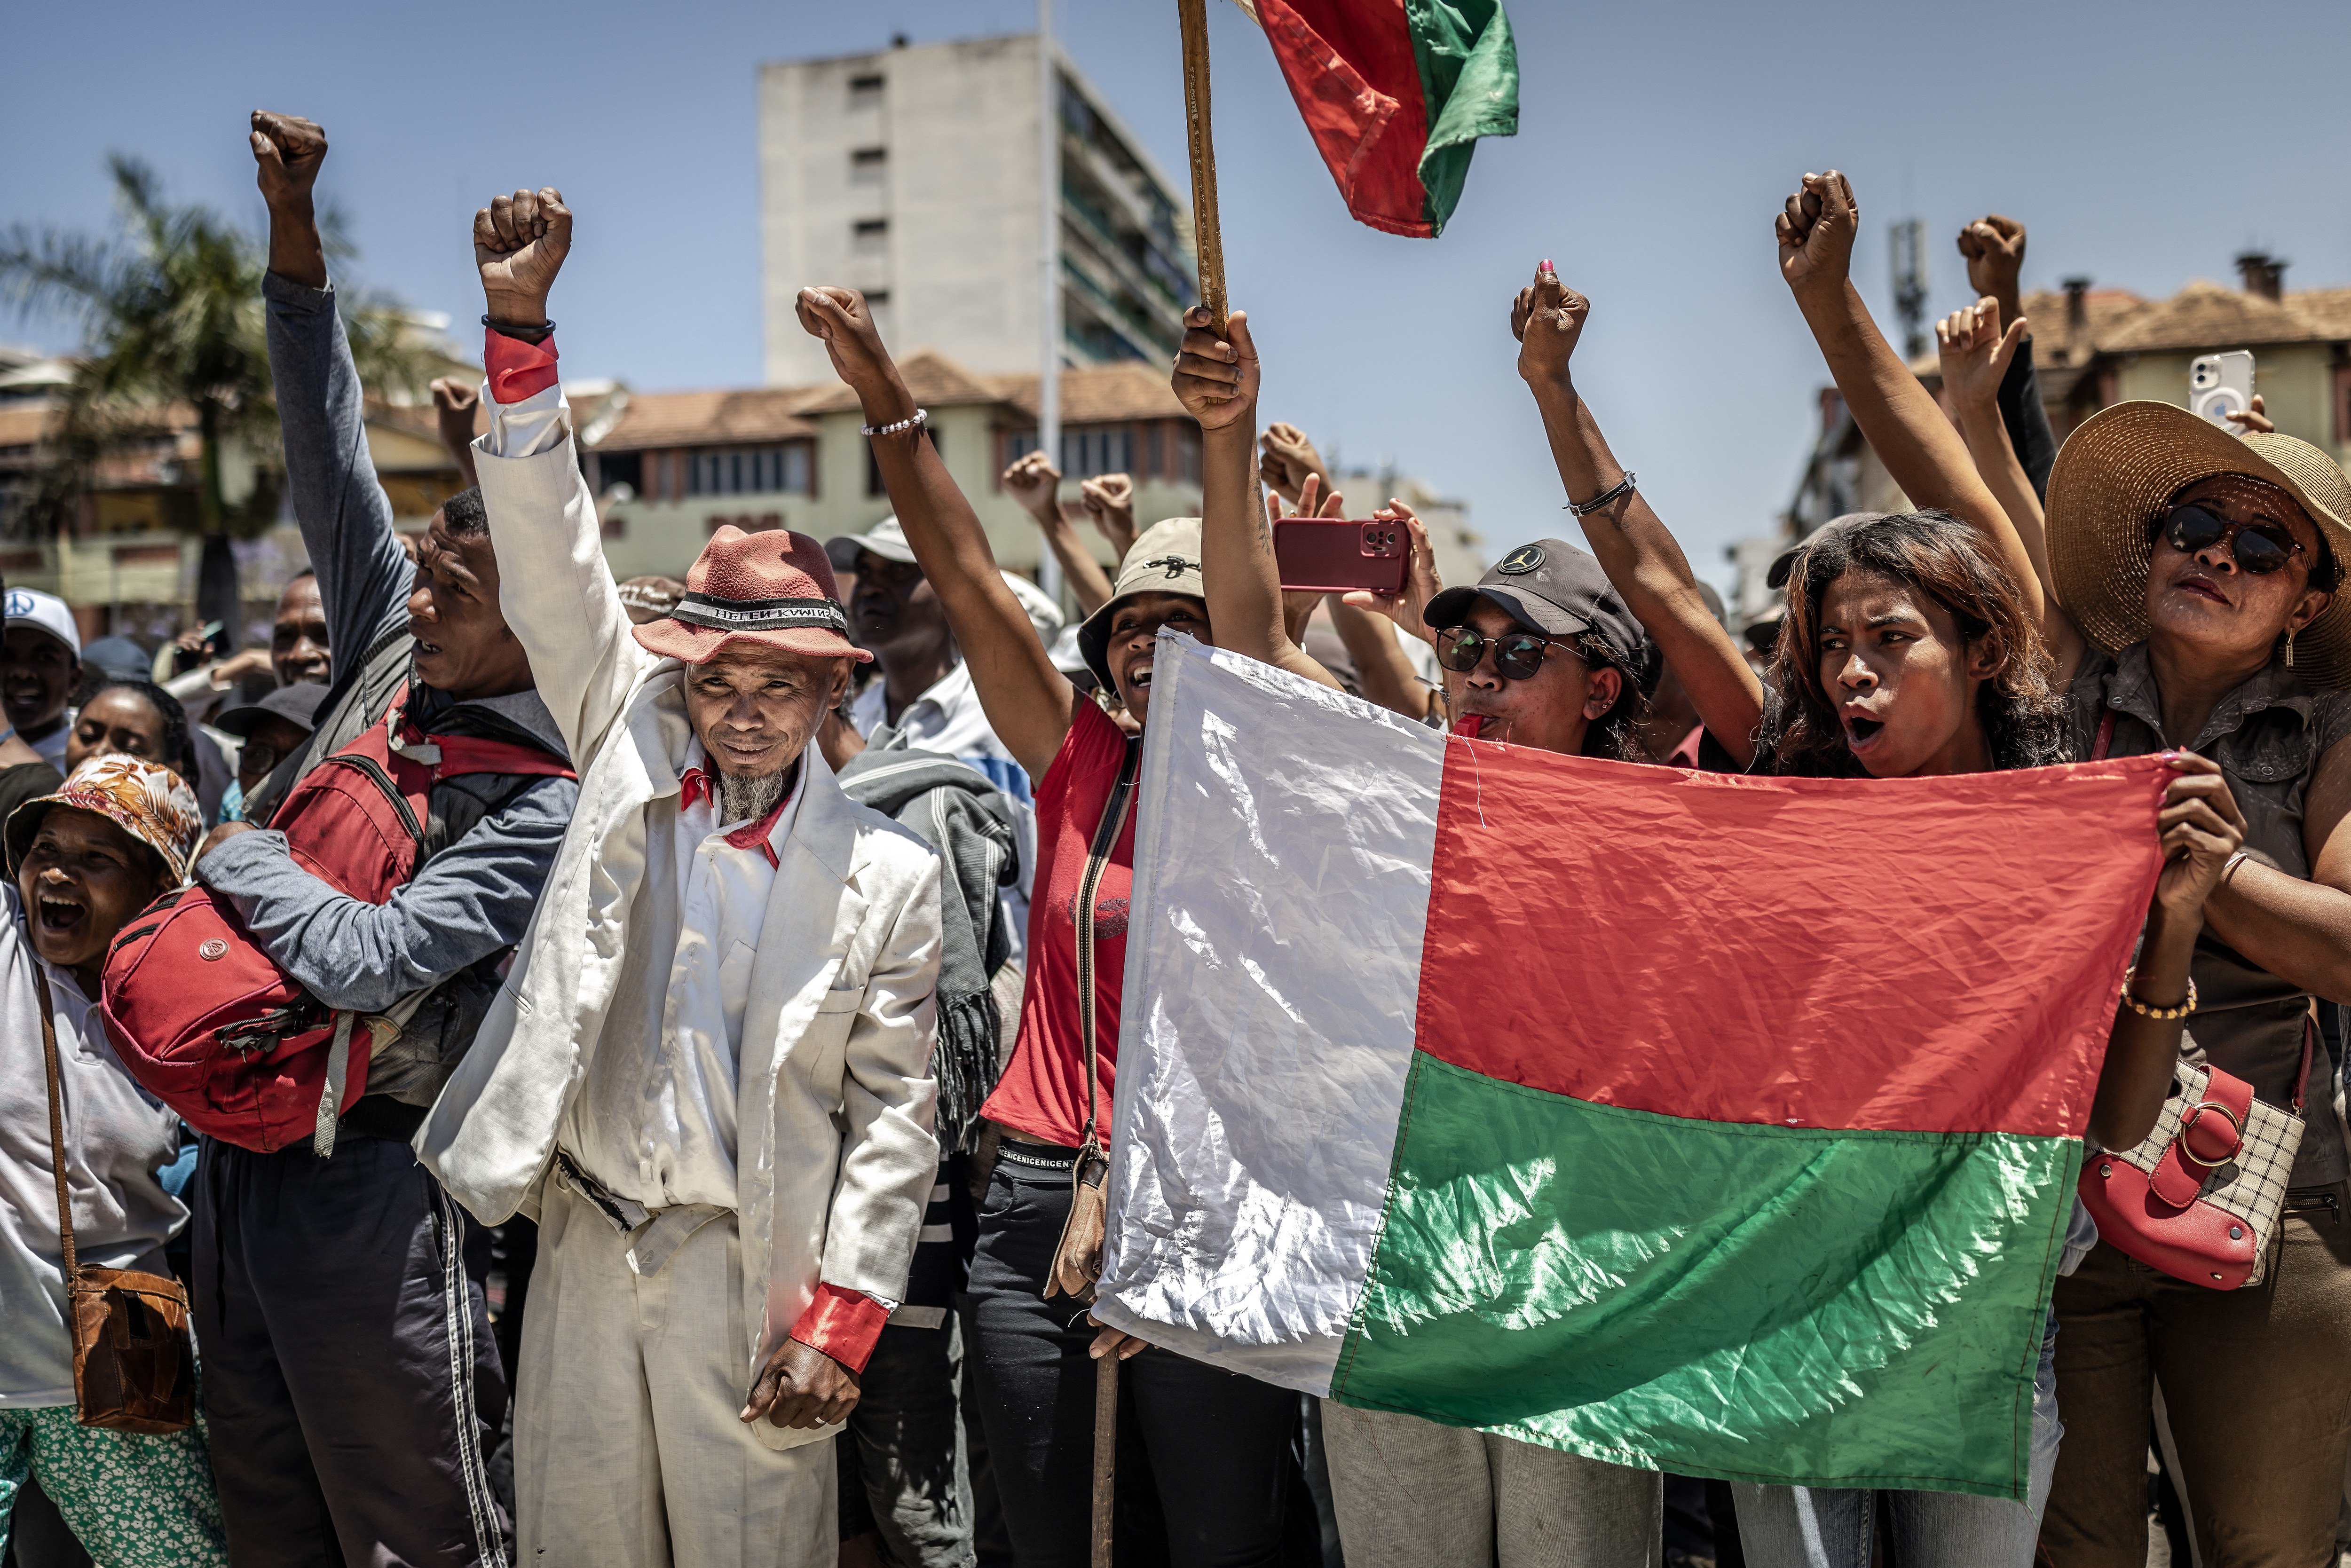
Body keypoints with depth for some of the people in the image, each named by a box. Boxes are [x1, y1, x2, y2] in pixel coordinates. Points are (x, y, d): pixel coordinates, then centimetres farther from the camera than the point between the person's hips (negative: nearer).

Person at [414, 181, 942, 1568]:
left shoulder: (889, 873, -5)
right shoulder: (635, 755, 2)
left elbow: (894, 1113, -4)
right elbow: (556, 568, -3)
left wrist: (840, 1319, -9)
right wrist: (520, 328, -10)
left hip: (747, 1269, -3)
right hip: (584, 1241, 3)